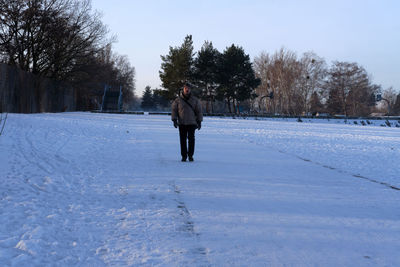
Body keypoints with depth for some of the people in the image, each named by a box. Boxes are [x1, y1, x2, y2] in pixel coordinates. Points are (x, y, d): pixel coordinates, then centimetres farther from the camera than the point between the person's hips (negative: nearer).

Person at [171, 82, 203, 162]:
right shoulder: (178, 100, 2)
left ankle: (190, 155, 7)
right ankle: (184, 156, 9)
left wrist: (199, 122, 3)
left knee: (191, 139, -4)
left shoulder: (195, 100, 4)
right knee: (183, 140, 1)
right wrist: (174, 120, -8)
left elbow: (199, 111, 8)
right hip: (181, 123, 0)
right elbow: (174, 110, 4)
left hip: (192, 123, 0)